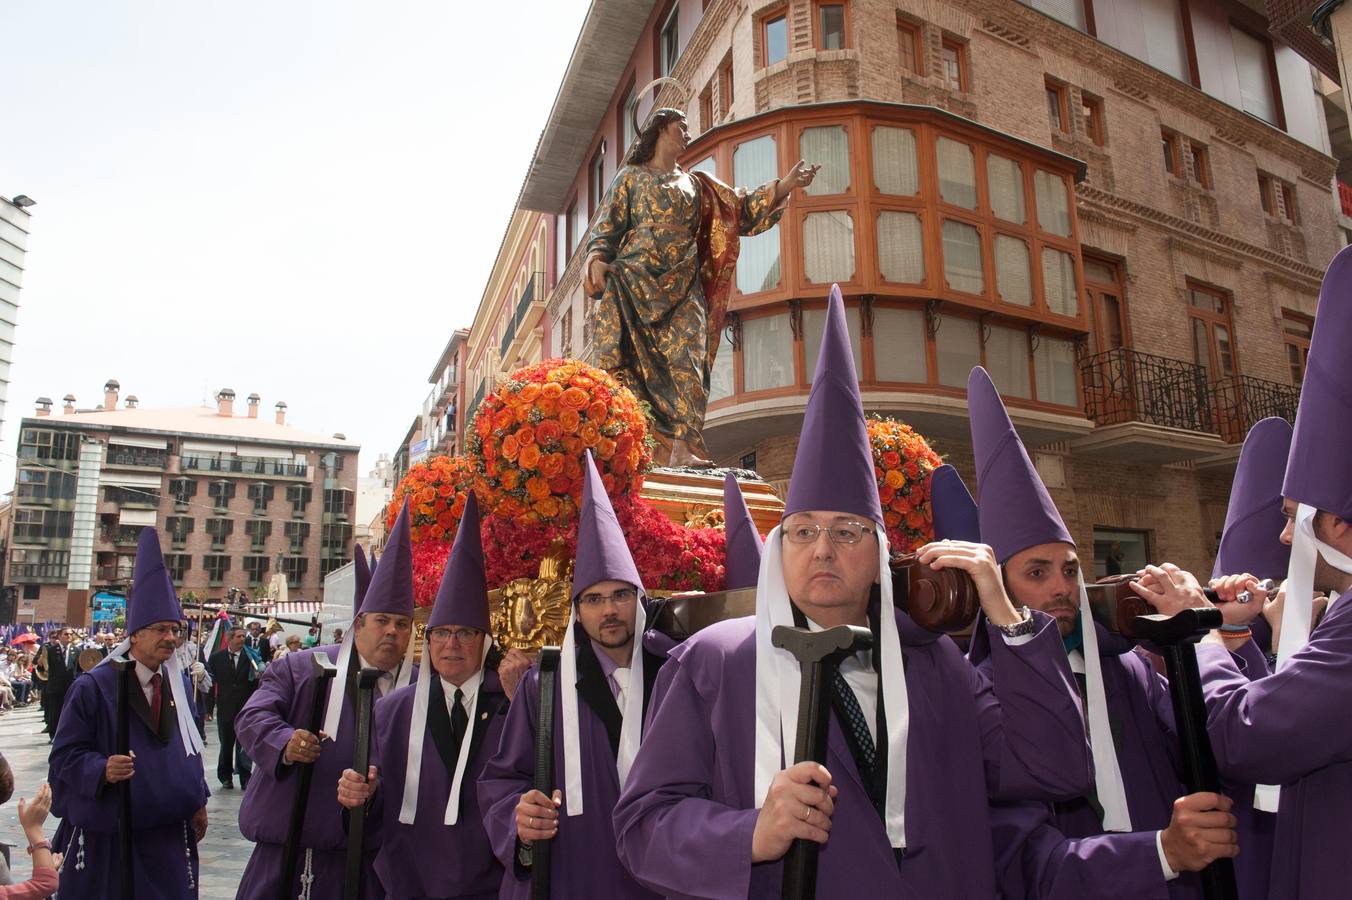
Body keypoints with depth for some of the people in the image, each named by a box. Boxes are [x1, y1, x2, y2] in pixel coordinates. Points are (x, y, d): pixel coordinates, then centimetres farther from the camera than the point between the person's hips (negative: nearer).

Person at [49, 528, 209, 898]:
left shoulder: (179, 683, 6)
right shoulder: (94, 686, -10)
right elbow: (65, 753, -9)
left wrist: (198, 800, 10)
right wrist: (101, 769, -27)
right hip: (106, 833, -4)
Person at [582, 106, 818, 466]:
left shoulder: (695, 183, 28)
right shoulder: (631, 177, 18)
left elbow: (741, 208, 25)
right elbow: (607, 225, 8)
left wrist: (785, 185, 17)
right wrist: (597, 260, -13)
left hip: (682, 288, 3)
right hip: (637, 281, -2)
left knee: (686, 357, -17)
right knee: (633, 360, -15)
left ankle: (681, 447, -27)